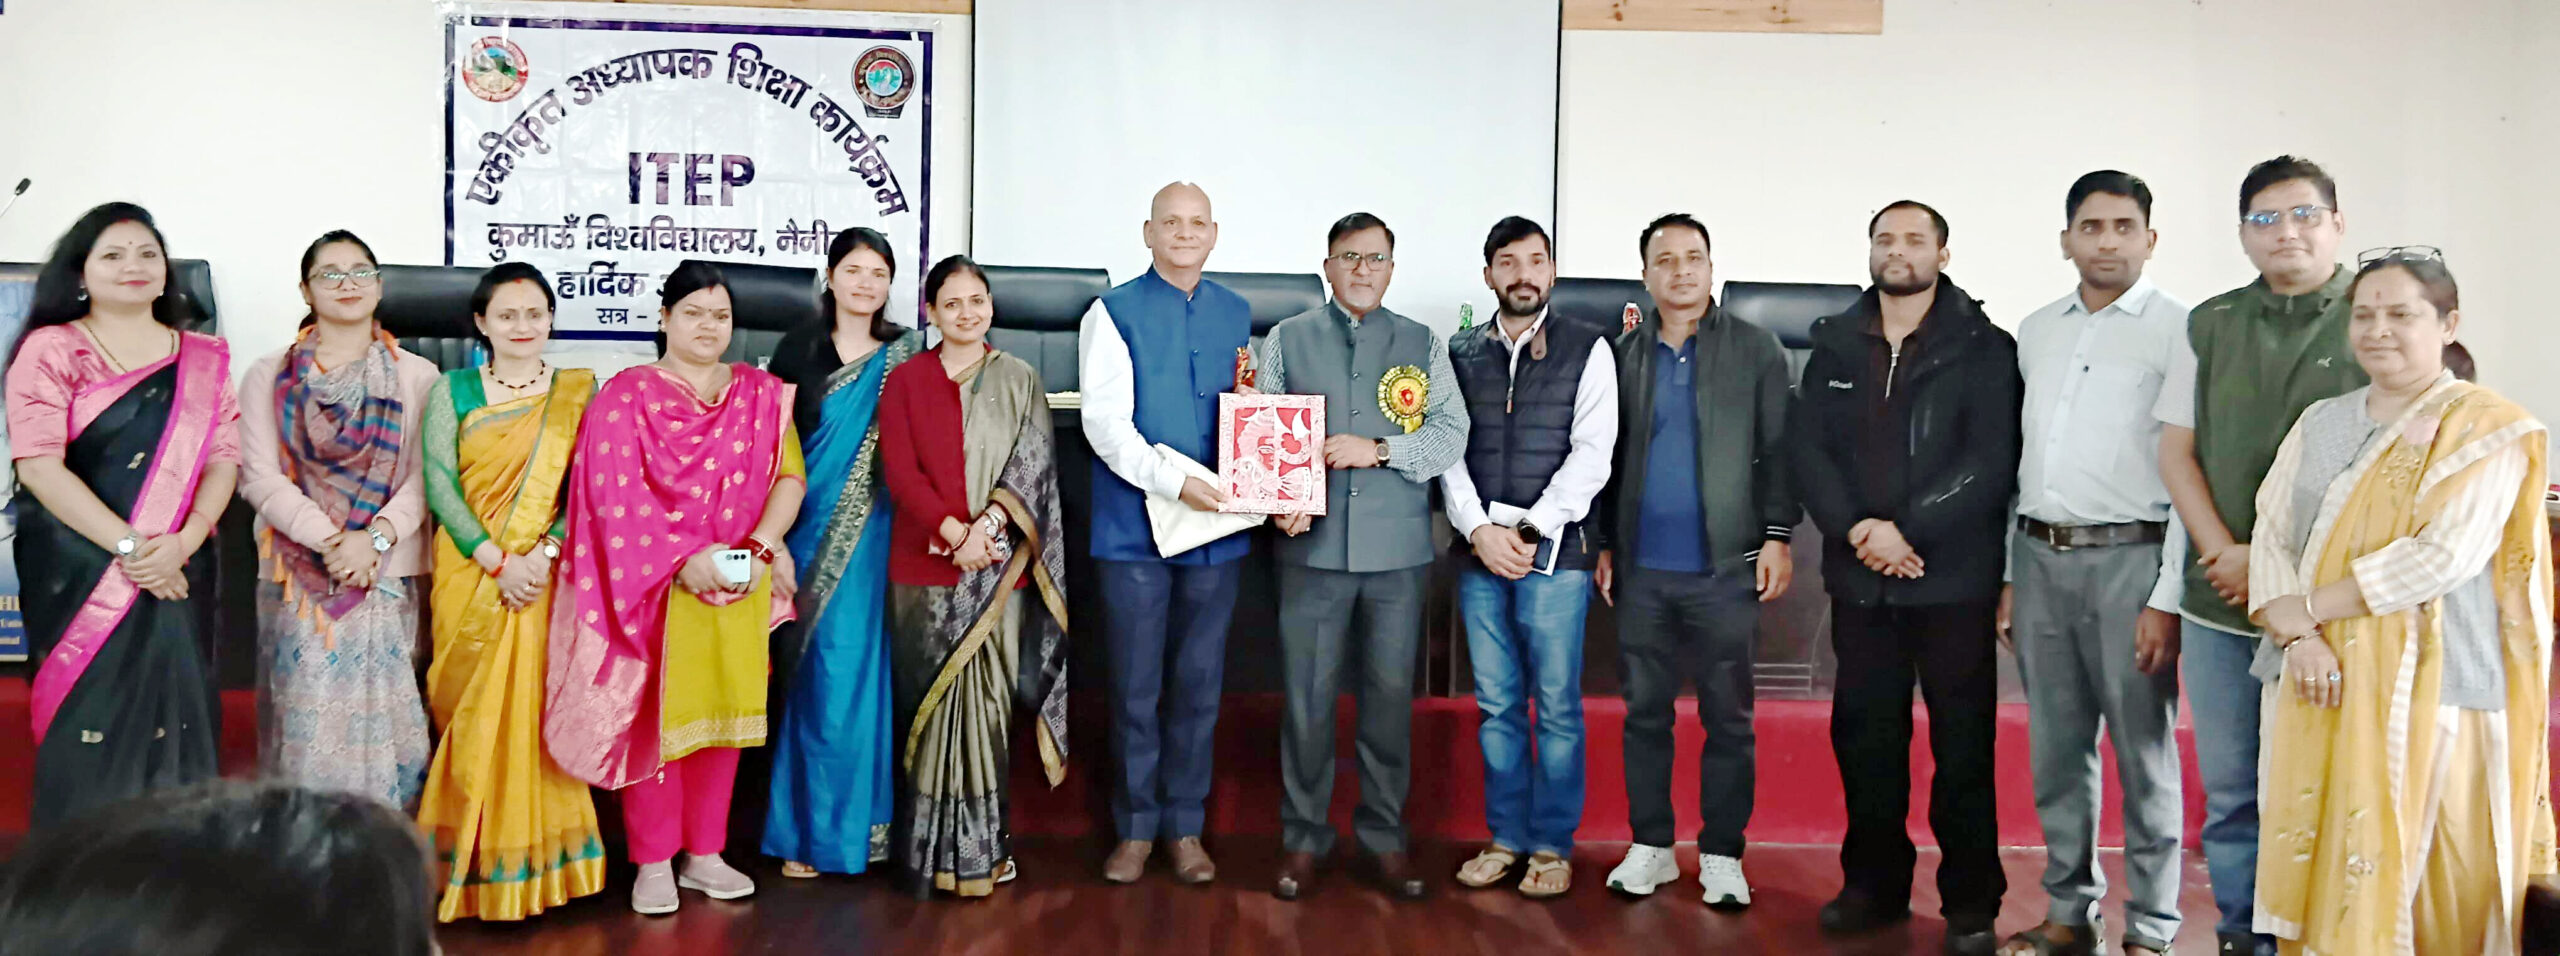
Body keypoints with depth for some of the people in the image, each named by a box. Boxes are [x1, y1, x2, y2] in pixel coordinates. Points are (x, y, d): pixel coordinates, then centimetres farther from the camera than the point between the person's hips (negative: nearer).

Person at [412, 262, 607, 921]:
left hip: (547, 575, -1)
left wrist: (542, 555, -14)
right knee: (471, 713, 3)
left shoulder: (580, 391, 5)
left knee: (537, 709, -1)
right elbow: (438, 482, -3)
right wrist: (497, 561, -13)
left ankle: (536, 860, 10)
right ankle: (474, 864, 15)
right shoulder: (453, 391, 6)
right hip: (470, 575, 1)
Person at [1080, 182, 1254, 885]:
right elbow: (1104, 421, -10)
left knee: (1199, 685, 9)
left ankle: (1185, 828, 21)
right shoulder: (1115, 313, -1)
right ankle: (1135, 829, 19)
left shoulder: (1237, 315, 12)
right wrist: (1173, 482, -21)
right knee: (1135, 688, 5)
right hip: (1134, 528, -3)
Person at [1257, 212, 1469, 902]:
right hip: (1313, 546, 0)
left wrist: (1377, 449, -12)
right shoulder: (1287, 339, 9)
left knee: (1390, 695, 6)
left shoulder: (1423, 346, 10)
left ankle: (1385, 835, 19)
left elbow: (1451, 436, 1)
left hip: (1398, 550, 1)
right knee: (1307, 696, 2)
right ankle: (1303, 838, 15)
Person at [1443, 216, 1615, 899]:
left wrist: (1529, 531, -12)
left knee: (1557, 707, 1)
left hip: (1554, 552, -3)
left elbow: (1591, 453, -5)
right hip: (1479, 553, 3)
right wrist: (1478, 529, -8)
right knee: (1496, 705, 9)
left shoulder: (1588, 349, 2)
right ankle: (1505, 838, 19)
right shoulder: (1460, 353, 10)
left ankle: (1553, 846, 12)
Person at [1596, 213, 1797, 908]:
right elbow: (1609, 455, 10)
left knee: (1728, 717, 4)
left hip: (1725, 566, -2)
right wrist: (1606, 544, 7)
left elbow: (1777, 450, 0)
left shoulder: (1756, 349, 3)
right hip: (1643, 568, 2)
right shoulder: (1624, 353, 9)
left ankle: (1722, 854, 14)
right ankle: (1651, 846, 19)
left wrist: (1778, 536, -7)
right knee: (1645, 712, 8)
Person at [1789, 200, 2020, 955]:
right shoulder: (1835, 345, 10)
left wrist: (1907, 529, -17)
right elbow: (1806, 448, 3)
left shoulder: (1984, 349, -1)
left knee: (1963, 746, 3)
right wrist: (1855, 527, -12)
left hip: (1954, 580, -3)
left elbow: (1991, 462, -9)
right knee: (1864, 739, 10)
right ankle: (1873, 884, 23)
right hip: (1860, 580, 3)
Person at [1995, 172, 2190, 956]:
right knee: (2056, 751, 11)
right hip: (2041, 558, 5)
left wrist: (2168, 598, -13)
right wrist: (2009, 575, 12)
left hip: (2127, 559, -5)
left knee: (2144, 753, 2)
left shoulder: (2178, 329, -4)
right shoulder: (2036, 332, 13)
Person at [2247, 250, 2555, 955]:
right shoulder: (2320, 423, 12)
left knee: (2412, 874, -2)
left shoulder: (2489, 428, -3)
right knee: (2323, 871, 5)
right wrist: (2296, 634, -13)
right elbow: (2270, 535, 4)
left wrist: (2308, 604, -13)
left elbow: (2446, 555, -15)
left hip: (2431, 692, -4)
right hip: (2324, 687, 4)